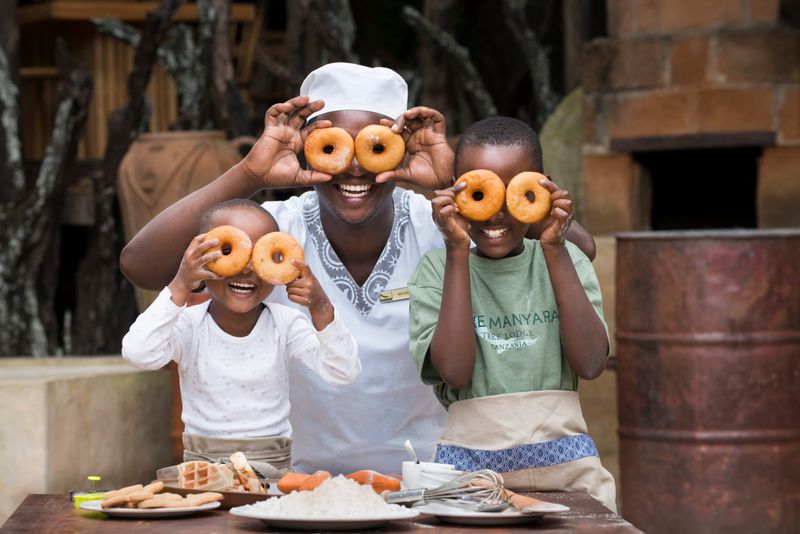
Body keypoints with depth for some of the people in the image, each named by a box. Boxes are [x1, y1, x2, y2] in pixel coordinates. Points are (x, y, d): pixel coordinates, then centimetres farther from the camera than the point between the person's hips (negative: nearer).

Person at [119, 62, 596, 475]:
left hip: (426, 480, 0)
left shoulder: (437, 227, -11)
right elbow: (140, 266, -20)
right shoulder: (278, 231, -10)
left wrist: (458, 183, -30)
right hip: (307, 480, 0)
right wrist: (249, 176, -27)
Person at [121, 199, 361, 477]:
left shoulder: (285, 324, 0)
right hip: (202, 465, -1)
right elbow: (138, 354, -24)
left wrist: (321, 309, -21)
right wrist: (180, 288, -27)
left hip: (273, 469, 1)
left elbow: (344, 373, -9)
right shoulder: (189, 325, -5)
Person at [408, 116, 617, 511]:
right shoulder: (438, 270, 4)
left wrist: (555, 249, -8)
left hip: (564, 463, 1)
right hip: (469, 463, -1)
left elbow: (590, 364, -6)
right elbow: (455, 371, -11)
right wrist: (457, 252, -10)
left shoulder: (565, 261, 8)